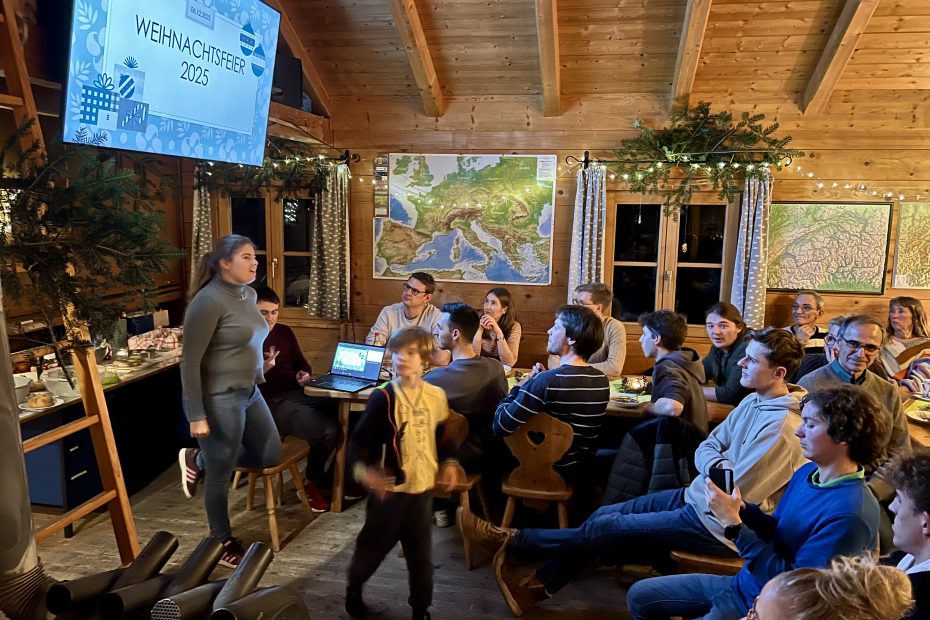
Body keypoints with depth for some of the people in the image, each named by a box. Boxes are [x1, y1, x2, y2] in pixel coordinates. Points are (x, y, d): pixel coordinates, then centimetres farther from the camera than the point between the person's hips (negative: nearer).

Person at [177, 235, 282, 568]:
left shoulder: (248, 294, 6)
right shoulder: (209, 301, -20)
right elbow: (190, 362, -20)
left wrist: (261, 362, 6)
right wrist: (196, 415, -20)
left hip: (250, 392, 9)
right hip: (219, 399, -9)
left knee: (271, 455, 17)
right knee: (221, 474, 9)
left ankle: (198, 459, 32)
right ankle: (222, 542, 31)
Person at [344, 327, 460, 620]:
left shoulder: (436, 396, -1)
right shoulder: (383, 397, -16)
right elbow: (360, 439, -17)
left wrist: (448, 463, 4)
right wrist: (362, 469, -33)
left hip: (422, 487, 3)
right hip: (390, 489, -3)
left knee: (421, 554, 13)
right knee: (373, 545, 15)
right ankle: (353, 590, 43)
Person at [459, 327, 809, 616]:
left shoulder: (781, 426, -25)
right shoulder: (754, 402, 6)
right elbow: (706, 447, 9)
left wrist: (707, 479, -5)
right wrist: (716, 466, -14)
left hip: (718, 524, -9)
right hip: (698, 497, 9)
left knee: (610, 527, -8)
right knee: (605, 513, 1)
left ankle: (510, 539, 3)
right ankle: (538, 587, 8)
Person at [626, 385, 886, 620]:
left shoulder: (851, 513, -27)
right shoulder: (807, 472, 0)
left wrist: (734, 525, -27)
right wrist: (743, 510, -9)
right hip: (743, 582, 8)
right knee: (640, 595, 10)